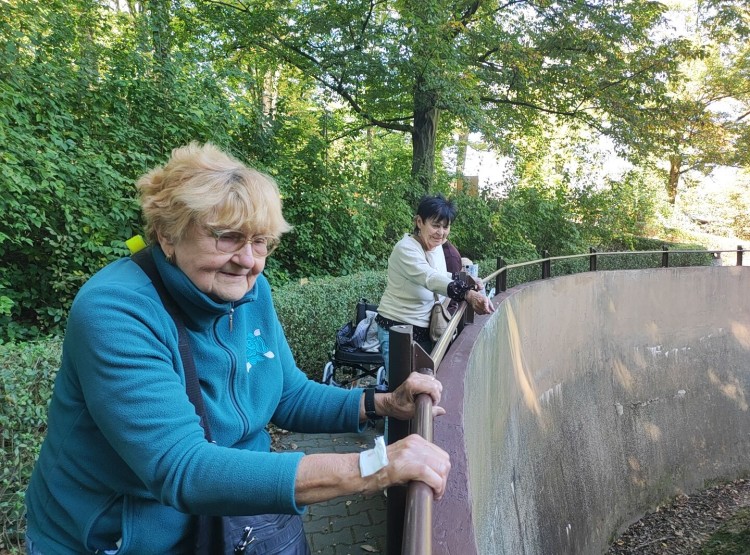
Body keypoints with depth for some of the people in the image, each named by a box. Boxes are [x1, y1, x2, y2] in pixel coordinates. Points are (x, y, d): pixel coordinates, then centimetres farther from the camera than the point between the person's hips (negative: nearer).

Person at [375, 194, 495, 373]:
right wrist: (468, 294, -54)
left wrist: (468, 282, -2)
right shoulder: (406, 249, -22)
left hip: (425, 330, 7)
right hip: (398, 330, -7)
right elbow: (431, 278, -39)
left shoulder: (437, 246, 3)